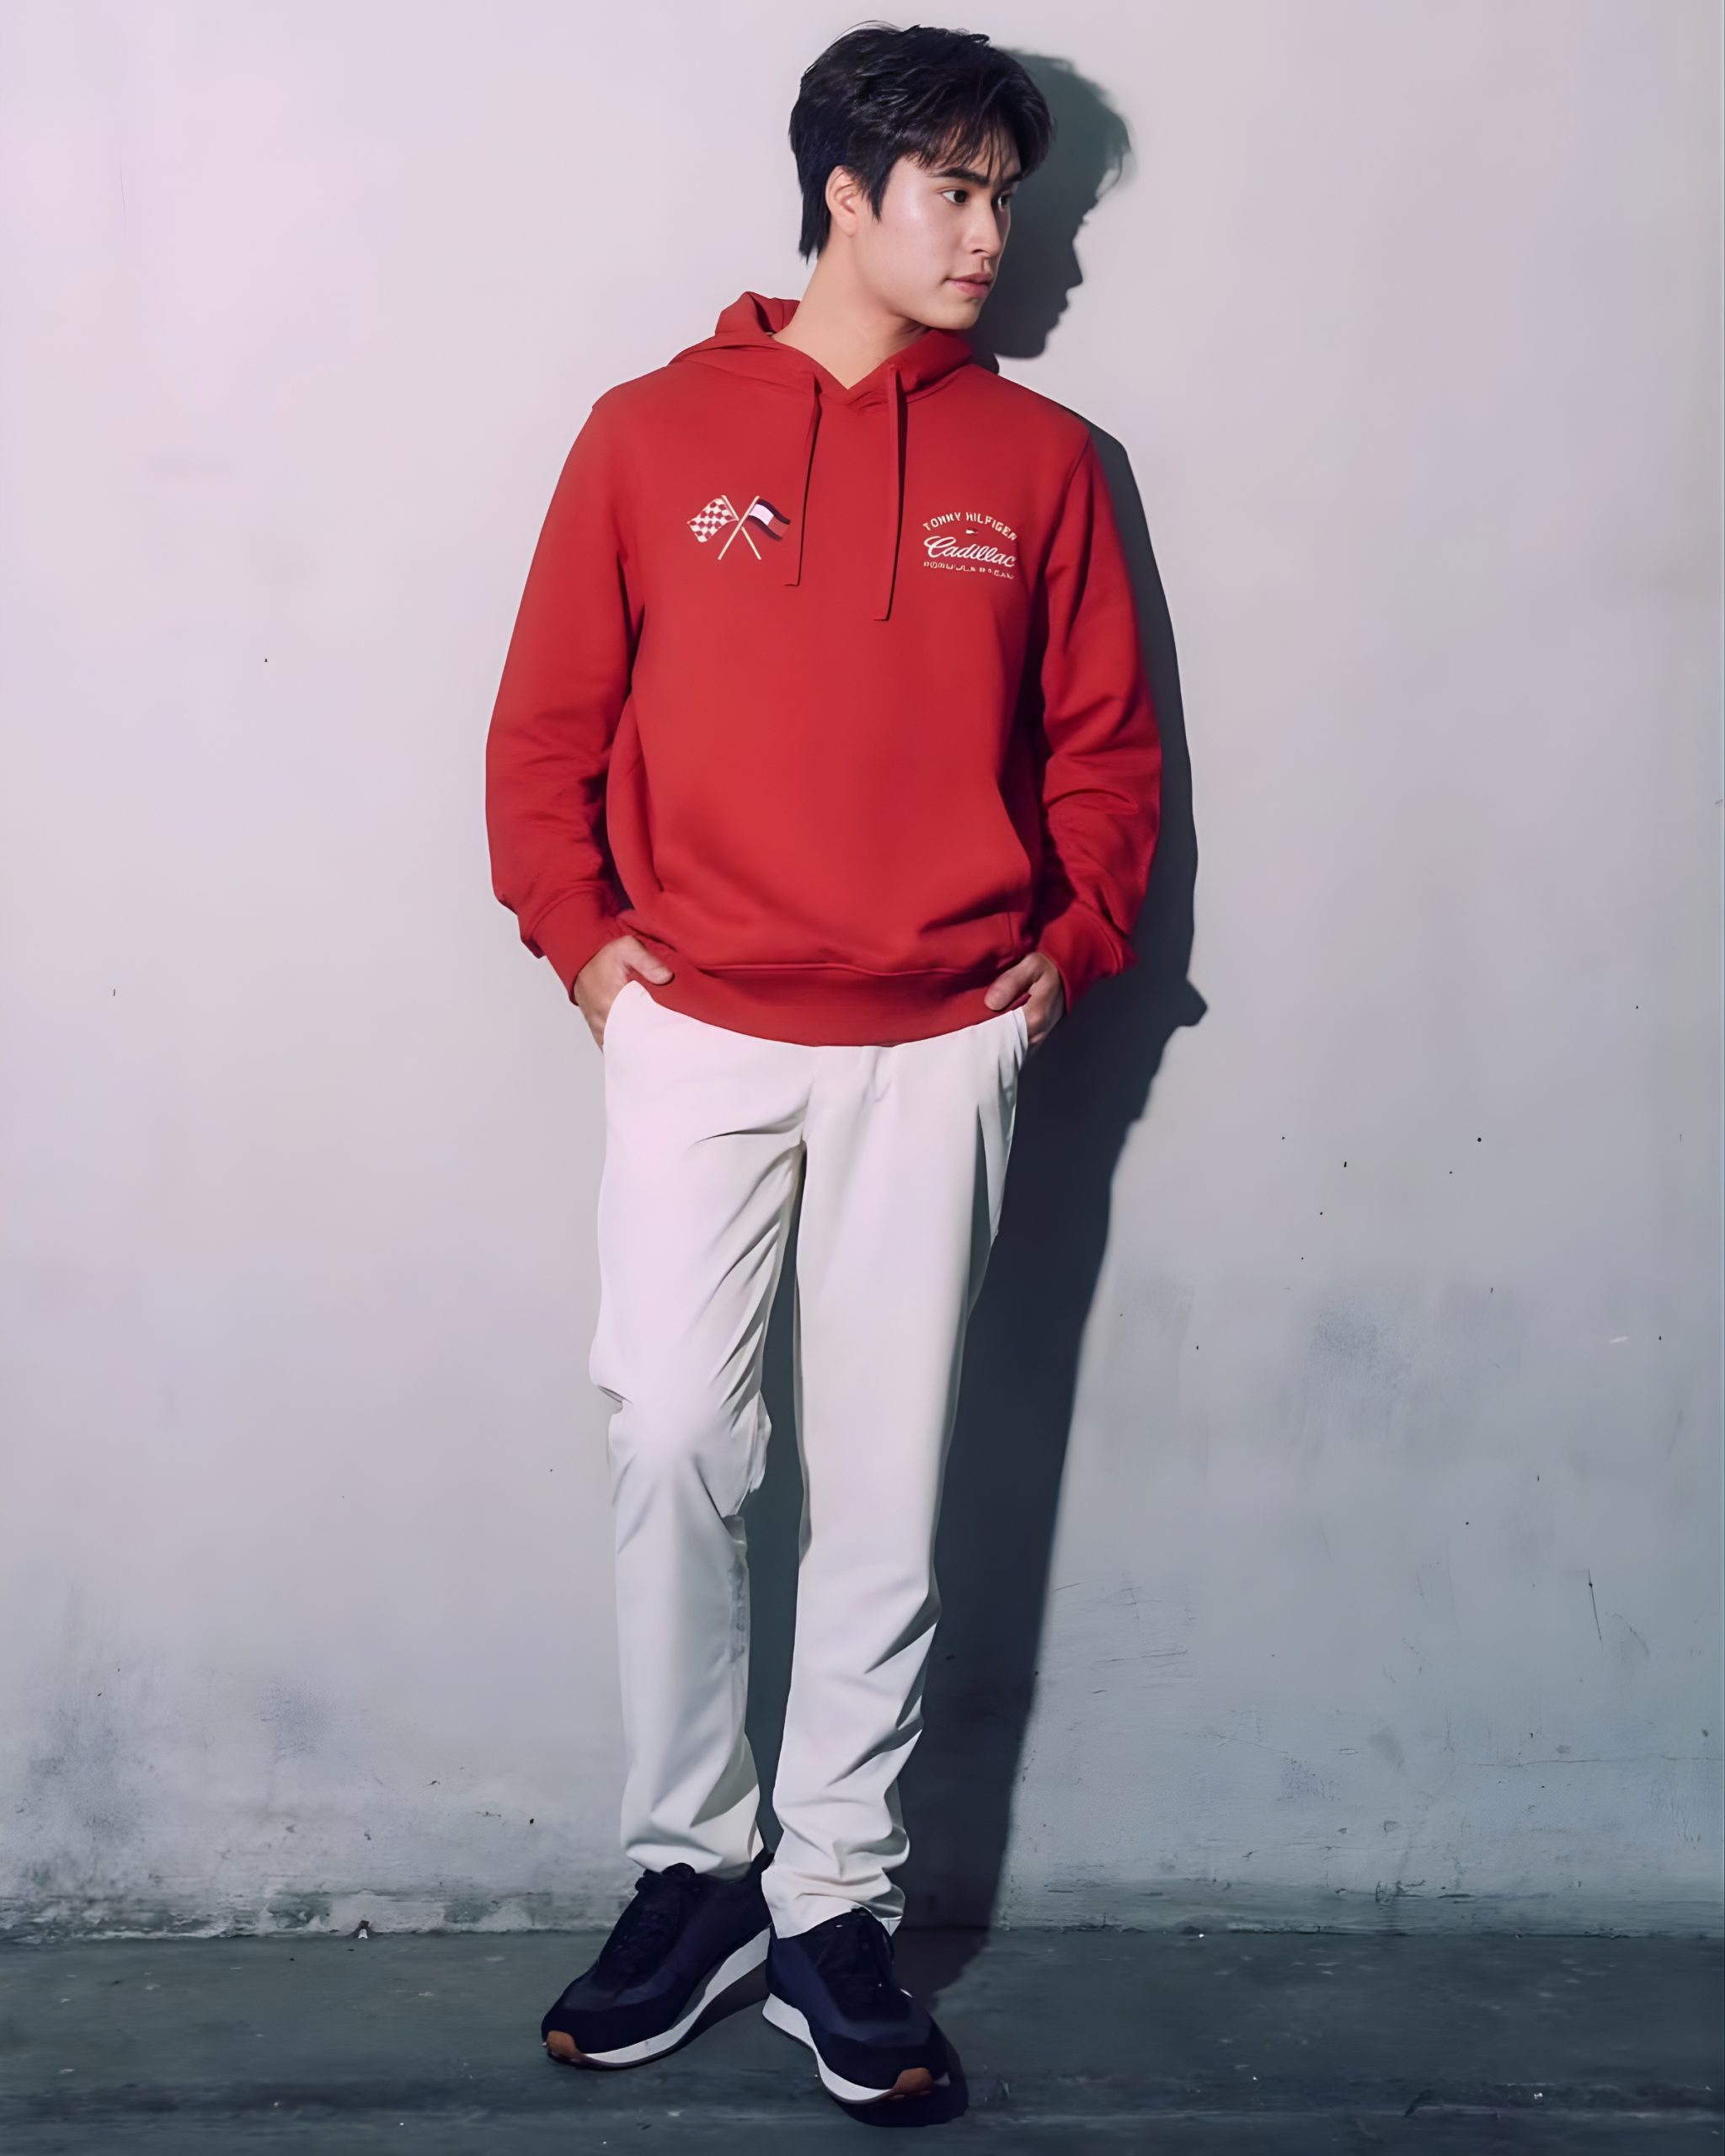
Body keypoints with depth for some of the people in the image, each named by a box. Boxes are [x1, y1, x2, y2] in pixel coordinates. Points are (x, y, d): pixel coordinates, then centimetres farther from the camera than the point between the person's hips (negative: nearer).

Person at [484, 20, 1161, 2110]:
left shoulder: (1037, 462, 7)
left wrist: (1073, 941, 1)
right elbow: (547, 719, 6)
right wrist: (577, 930, -3)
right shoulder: (654, 433, 4)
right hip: (696, 1033, 0)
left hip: (940, 1045, 1)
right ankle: (689, 1872, 16)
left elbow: (1106, 742, 12)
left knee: (887, 1477, 3)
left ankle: (835, 1903, 16)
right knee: (674, 1446, -2)